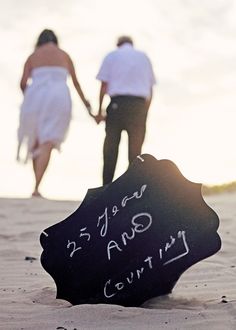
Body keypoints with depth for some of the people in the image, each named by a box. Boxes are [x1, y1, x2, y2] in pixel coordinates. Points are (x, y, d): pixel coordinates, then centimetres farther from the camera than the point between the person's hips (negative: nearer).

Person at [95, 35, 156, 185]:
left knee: (111, 146, 3)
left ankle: (107, 188, -2)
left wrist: (100, 111, 3)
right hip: (139, 104, 2)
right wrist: (145, 112, 18)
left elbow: (104, 85, 2)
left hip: (117, 103, -1)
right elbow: (150, 90, 13)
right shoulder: (144, 57, 19)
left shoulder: (111, 56, 12)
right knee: (135, 148, 5)